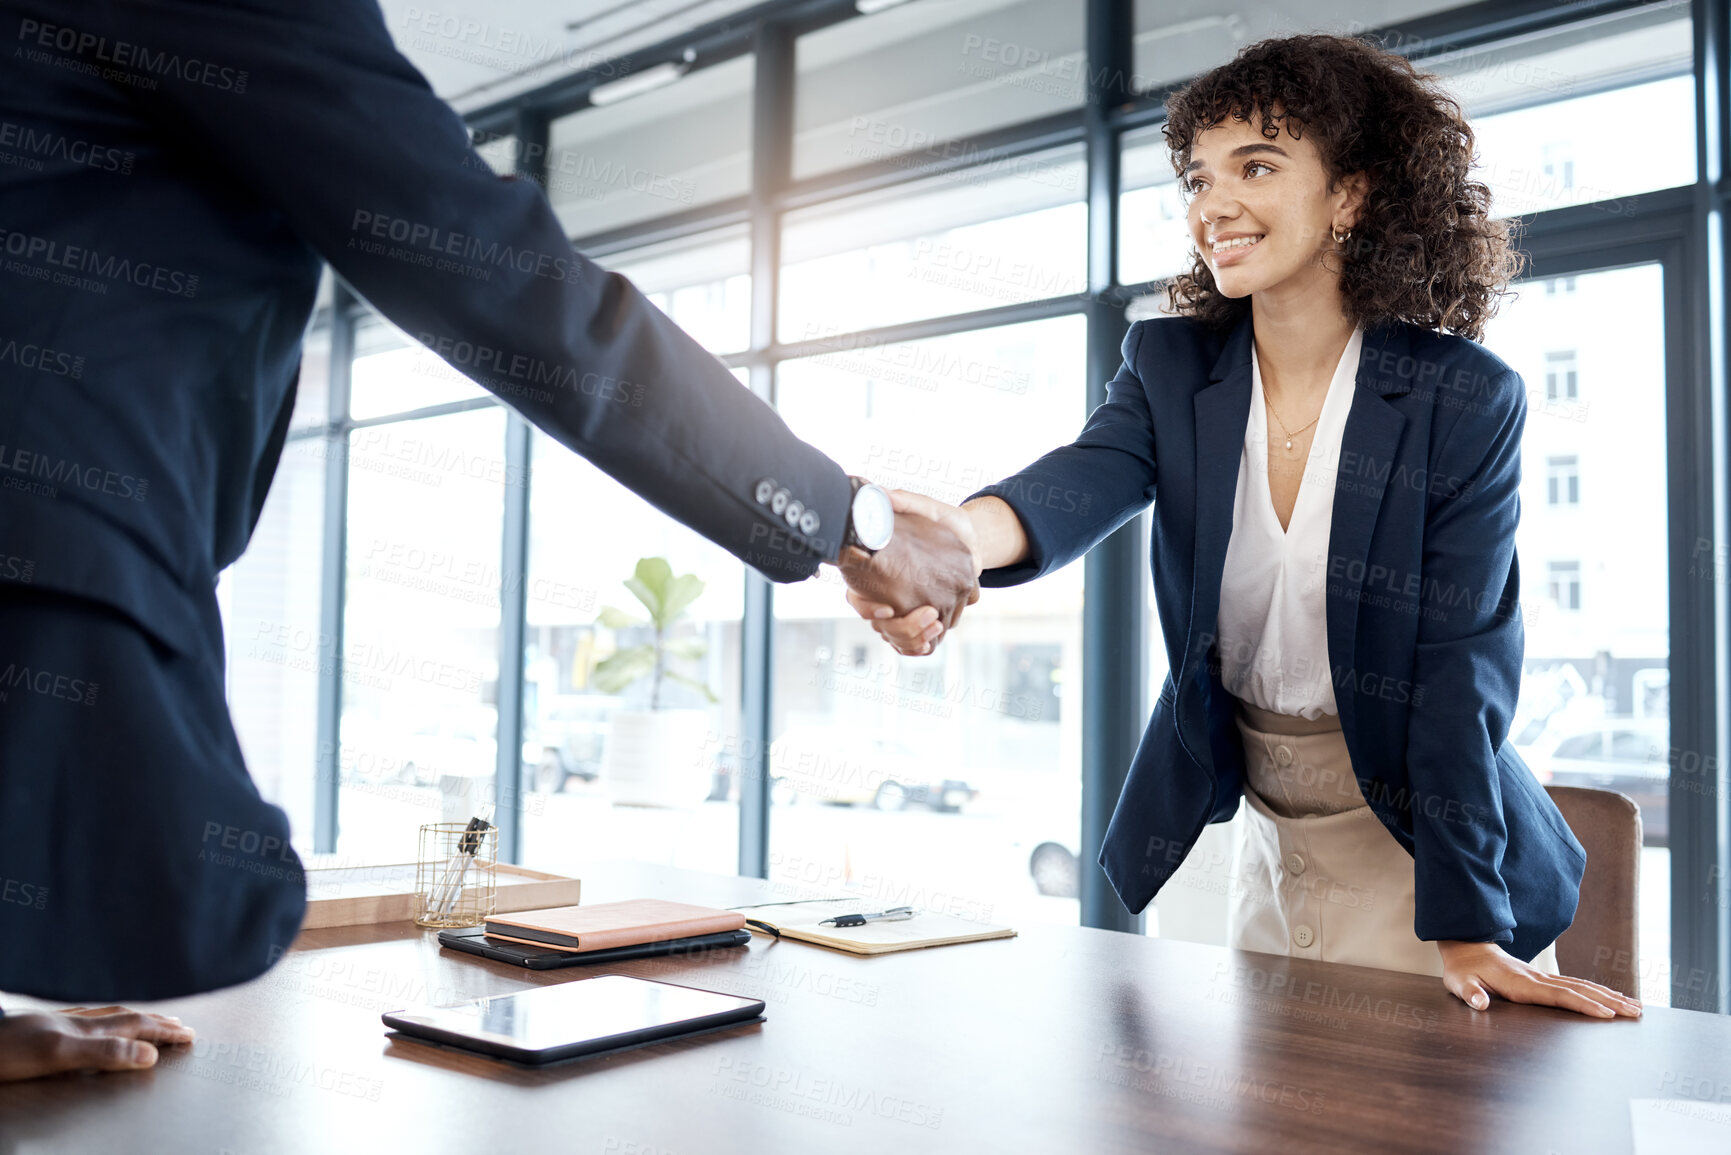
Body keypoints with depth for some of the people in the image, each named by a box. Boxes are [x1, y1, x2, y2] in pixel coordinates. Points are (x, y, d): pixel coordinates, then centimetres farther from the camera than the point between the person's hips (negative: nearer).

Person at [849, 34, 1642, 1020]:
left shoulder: (1466, 400, -16)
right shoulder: (1171, 367, -6)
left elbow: (1458, 664, -18)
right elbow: (1085, 478, -27)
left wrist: (1468, 929, -21)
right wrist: (958, 535, -51)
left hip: (1423, 838, -3)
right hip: (1270, 845, 4)